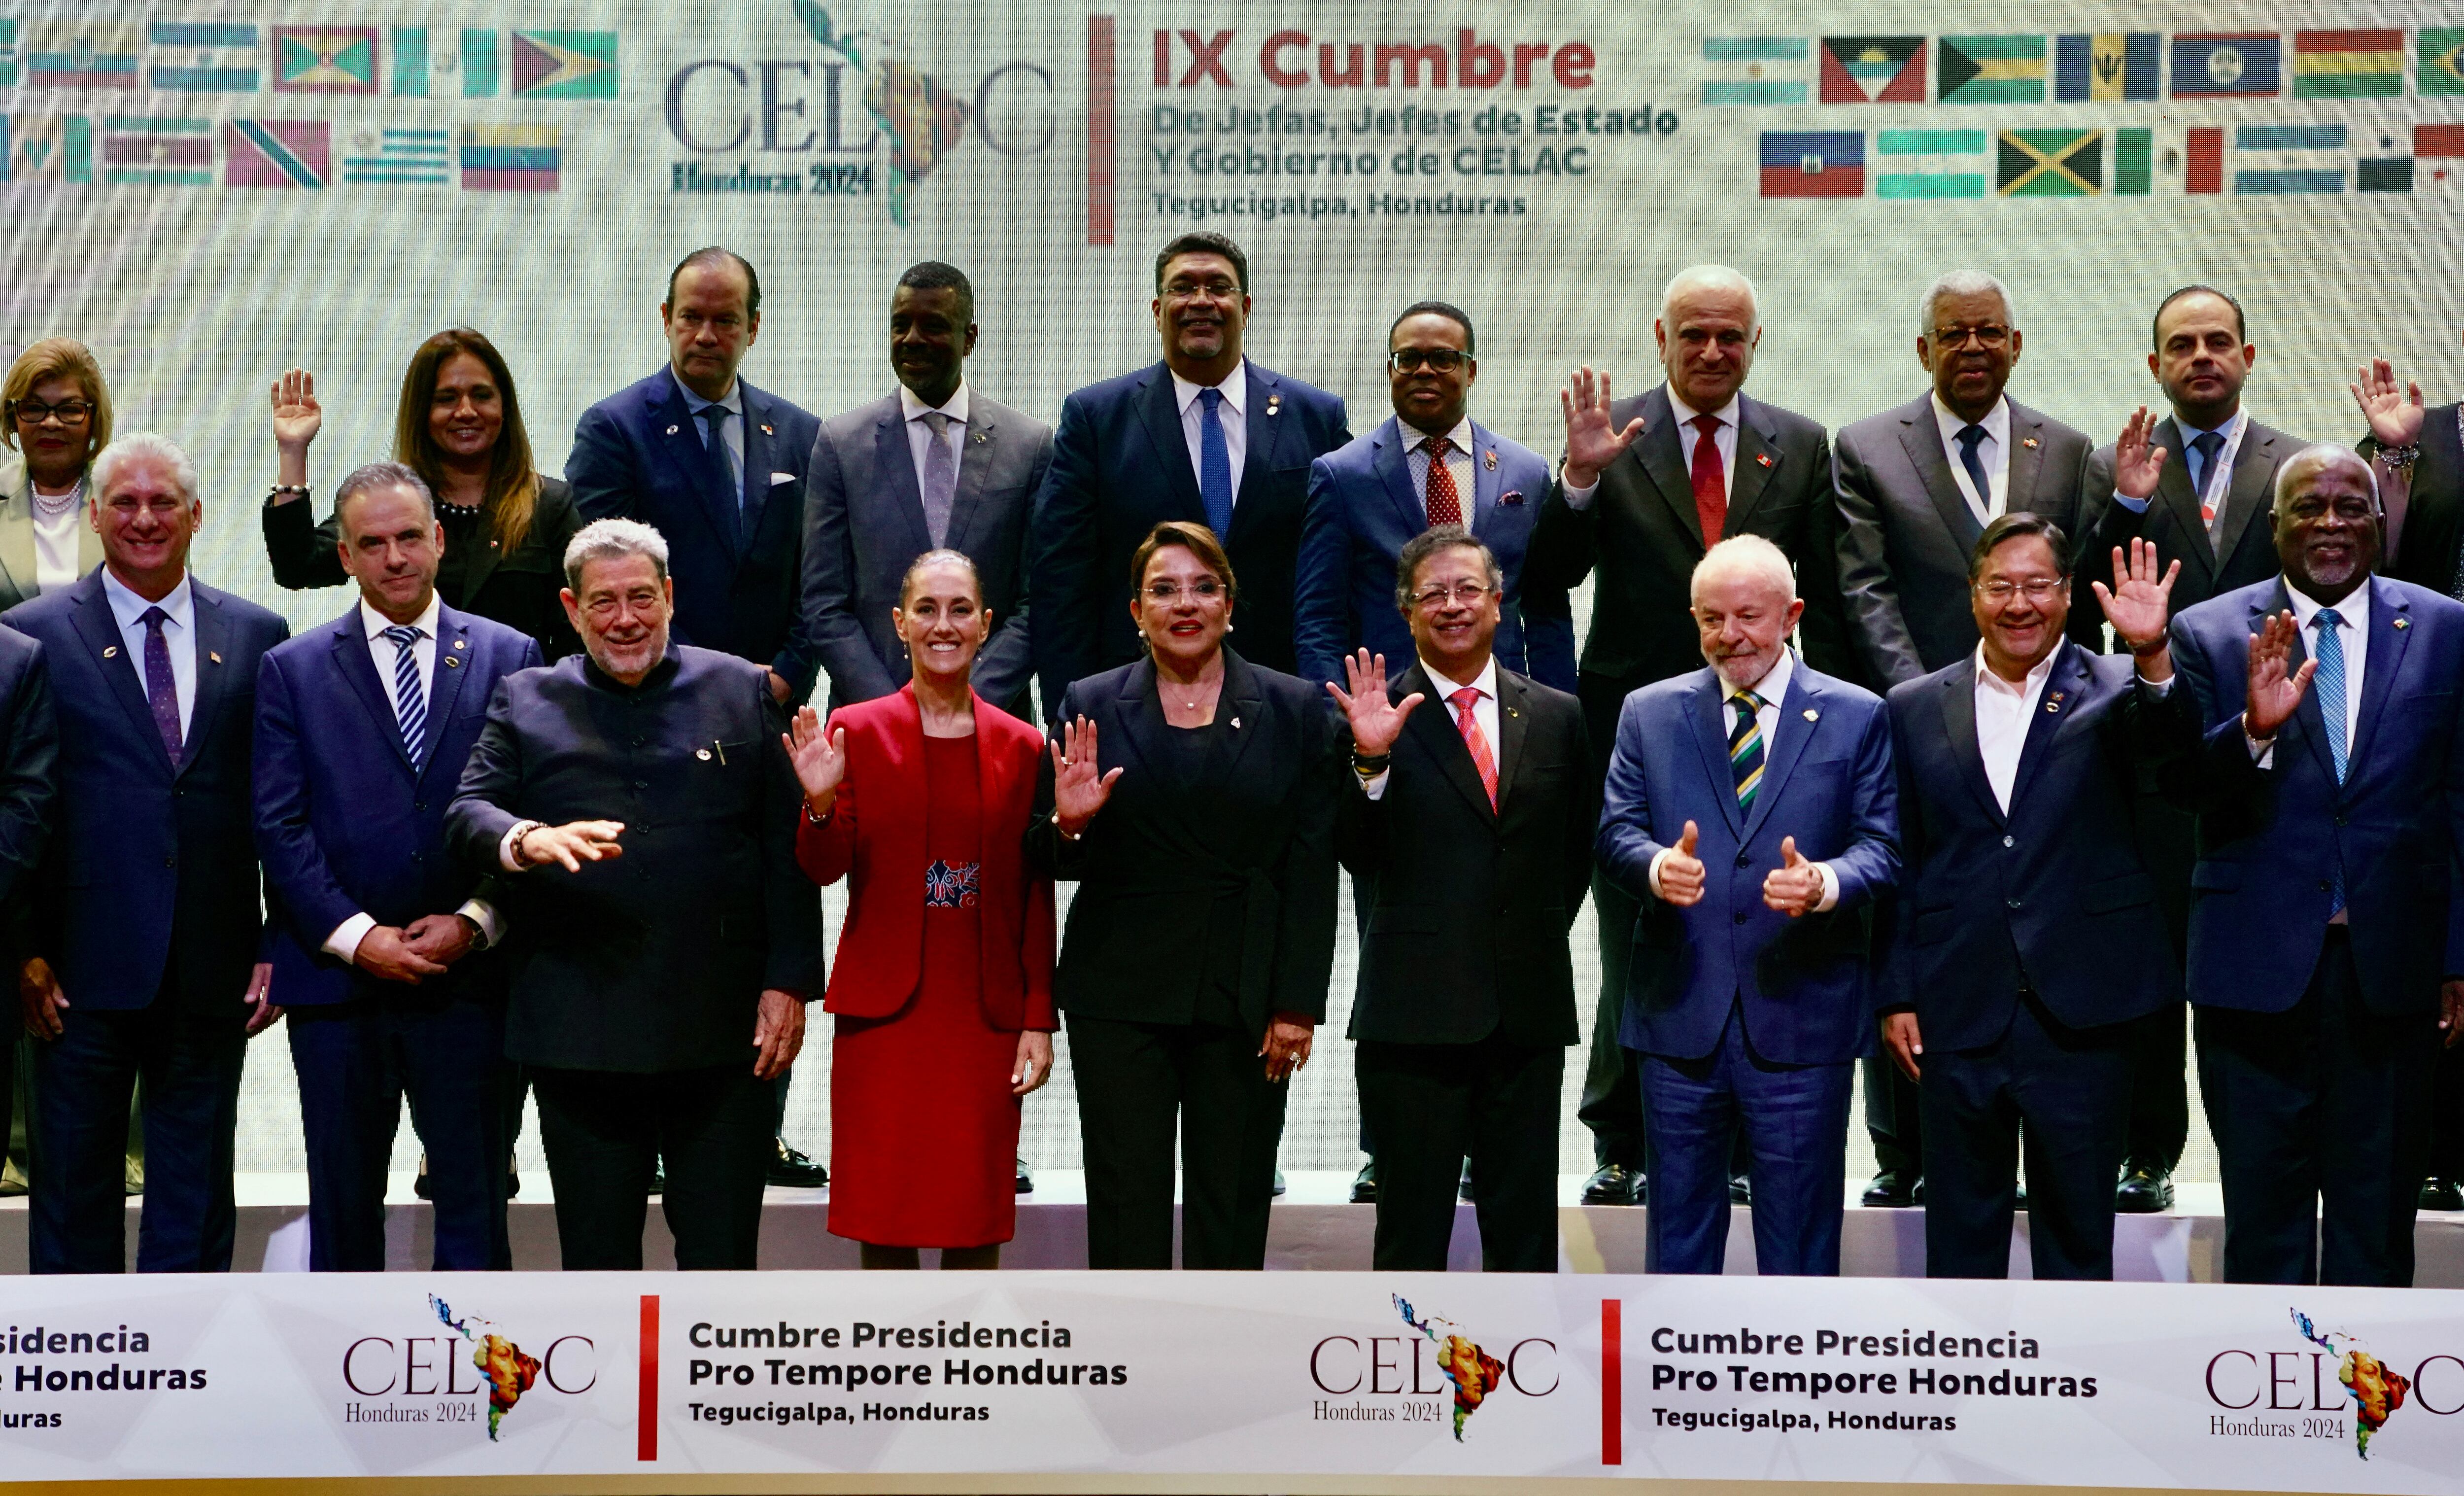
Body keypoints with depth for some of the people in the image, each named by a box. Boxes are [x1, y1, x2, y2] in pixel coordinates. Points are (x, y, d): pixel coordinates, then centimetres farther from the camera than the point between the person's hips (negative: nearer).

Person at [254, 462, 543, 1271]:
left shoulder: (508, 656, 6)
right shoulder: (293, 670, 6)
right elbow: (280, 827, 0)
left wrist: (475, 923, -9)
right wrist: (356, 937, -11)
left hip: (467, 981, 0)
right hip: (337, 981, 0)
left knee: (474, 1203, 2)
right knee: (343, 1207, 9)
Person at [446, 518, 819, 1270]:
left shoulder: (743, 692, 9)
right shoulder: (525, 702, 10)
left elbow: (788, 850, 6)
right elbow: (466, 812, -1)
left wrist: (788, 983, -2)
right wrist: (528, 841, -24)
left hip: (725, 1033, 0)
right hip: (580, 1033, 1)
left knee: (722, 1255, 4)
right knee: (596, 1257, 8)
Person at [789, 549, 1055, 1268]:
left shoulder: (1021, 747, 6)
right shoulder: (855, 731, 3)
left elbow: (1036, 899, 6)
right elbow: (824, 870, -1)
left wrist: (1039, 1021, 1)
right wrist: (821, 804, -20)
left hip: (986, 1016, 1)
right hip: (884, 1013, -1)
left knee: (978, 1218, 2)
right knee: (884, 1209, 1)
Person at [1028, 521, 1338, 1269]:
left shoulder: (1296, 709, 5)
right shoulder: (1091, 705, 6)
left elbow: (1313, 872, 2)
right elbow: (1048, 861, 8)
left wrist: (1298, 1006, -5)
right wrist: (1067, 824, -15)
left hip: (1245, 1001, 0)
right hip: (1120, 996, 0)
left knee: (1232, 1203, 3)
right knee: (1126, 1203, 0)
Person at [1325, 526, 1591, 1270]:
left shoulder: (1557, 716, 10)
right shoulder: (1378, 719, 0)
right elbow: (1360, 859, -8)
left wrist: (1537, 945, 9)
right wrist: (1371, 760, -21)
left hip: (1530, 1012, 3)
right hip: (1414, 1012, -3)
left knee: (1526, 1230, 8)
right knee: (1412, 1231, 2)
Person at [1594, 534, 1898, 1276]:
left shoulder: (1856, 716, 5)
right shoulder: (1649, 713, 9)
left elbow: (1881, 848, 0)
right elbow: (1616, 832, 3)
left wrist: (1825, 882, -22)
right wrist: (1657, 865, -20)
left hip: (1801, 1020, -1)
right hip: (1679, 1018, 2)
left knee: (1799, 1234, 5)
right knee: (1678, 1221, 9)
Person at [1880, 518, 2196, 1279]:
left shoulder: (2114, 691, 3)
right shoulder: (1915, 708, 8)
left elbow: (2171, 752, -19)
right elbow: (1900, 865, 9)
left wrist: (2152, 654, -36)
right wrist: (1897, 995, 4)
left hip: (2080, 1016, -2)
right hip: (1958, 1018, 2)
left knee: (2077, 1238, 8)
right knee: (1961, 1241, 11)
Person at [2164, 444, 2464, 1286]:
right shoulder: (2209, 634, 2)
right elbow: (2178, 785, -5)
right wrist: (2253, 730, -25)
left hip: (2391, 968, 1)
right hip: (2258, 966, -1)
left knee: (2378, 1210, 8)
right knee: (2264, 1209, 7)